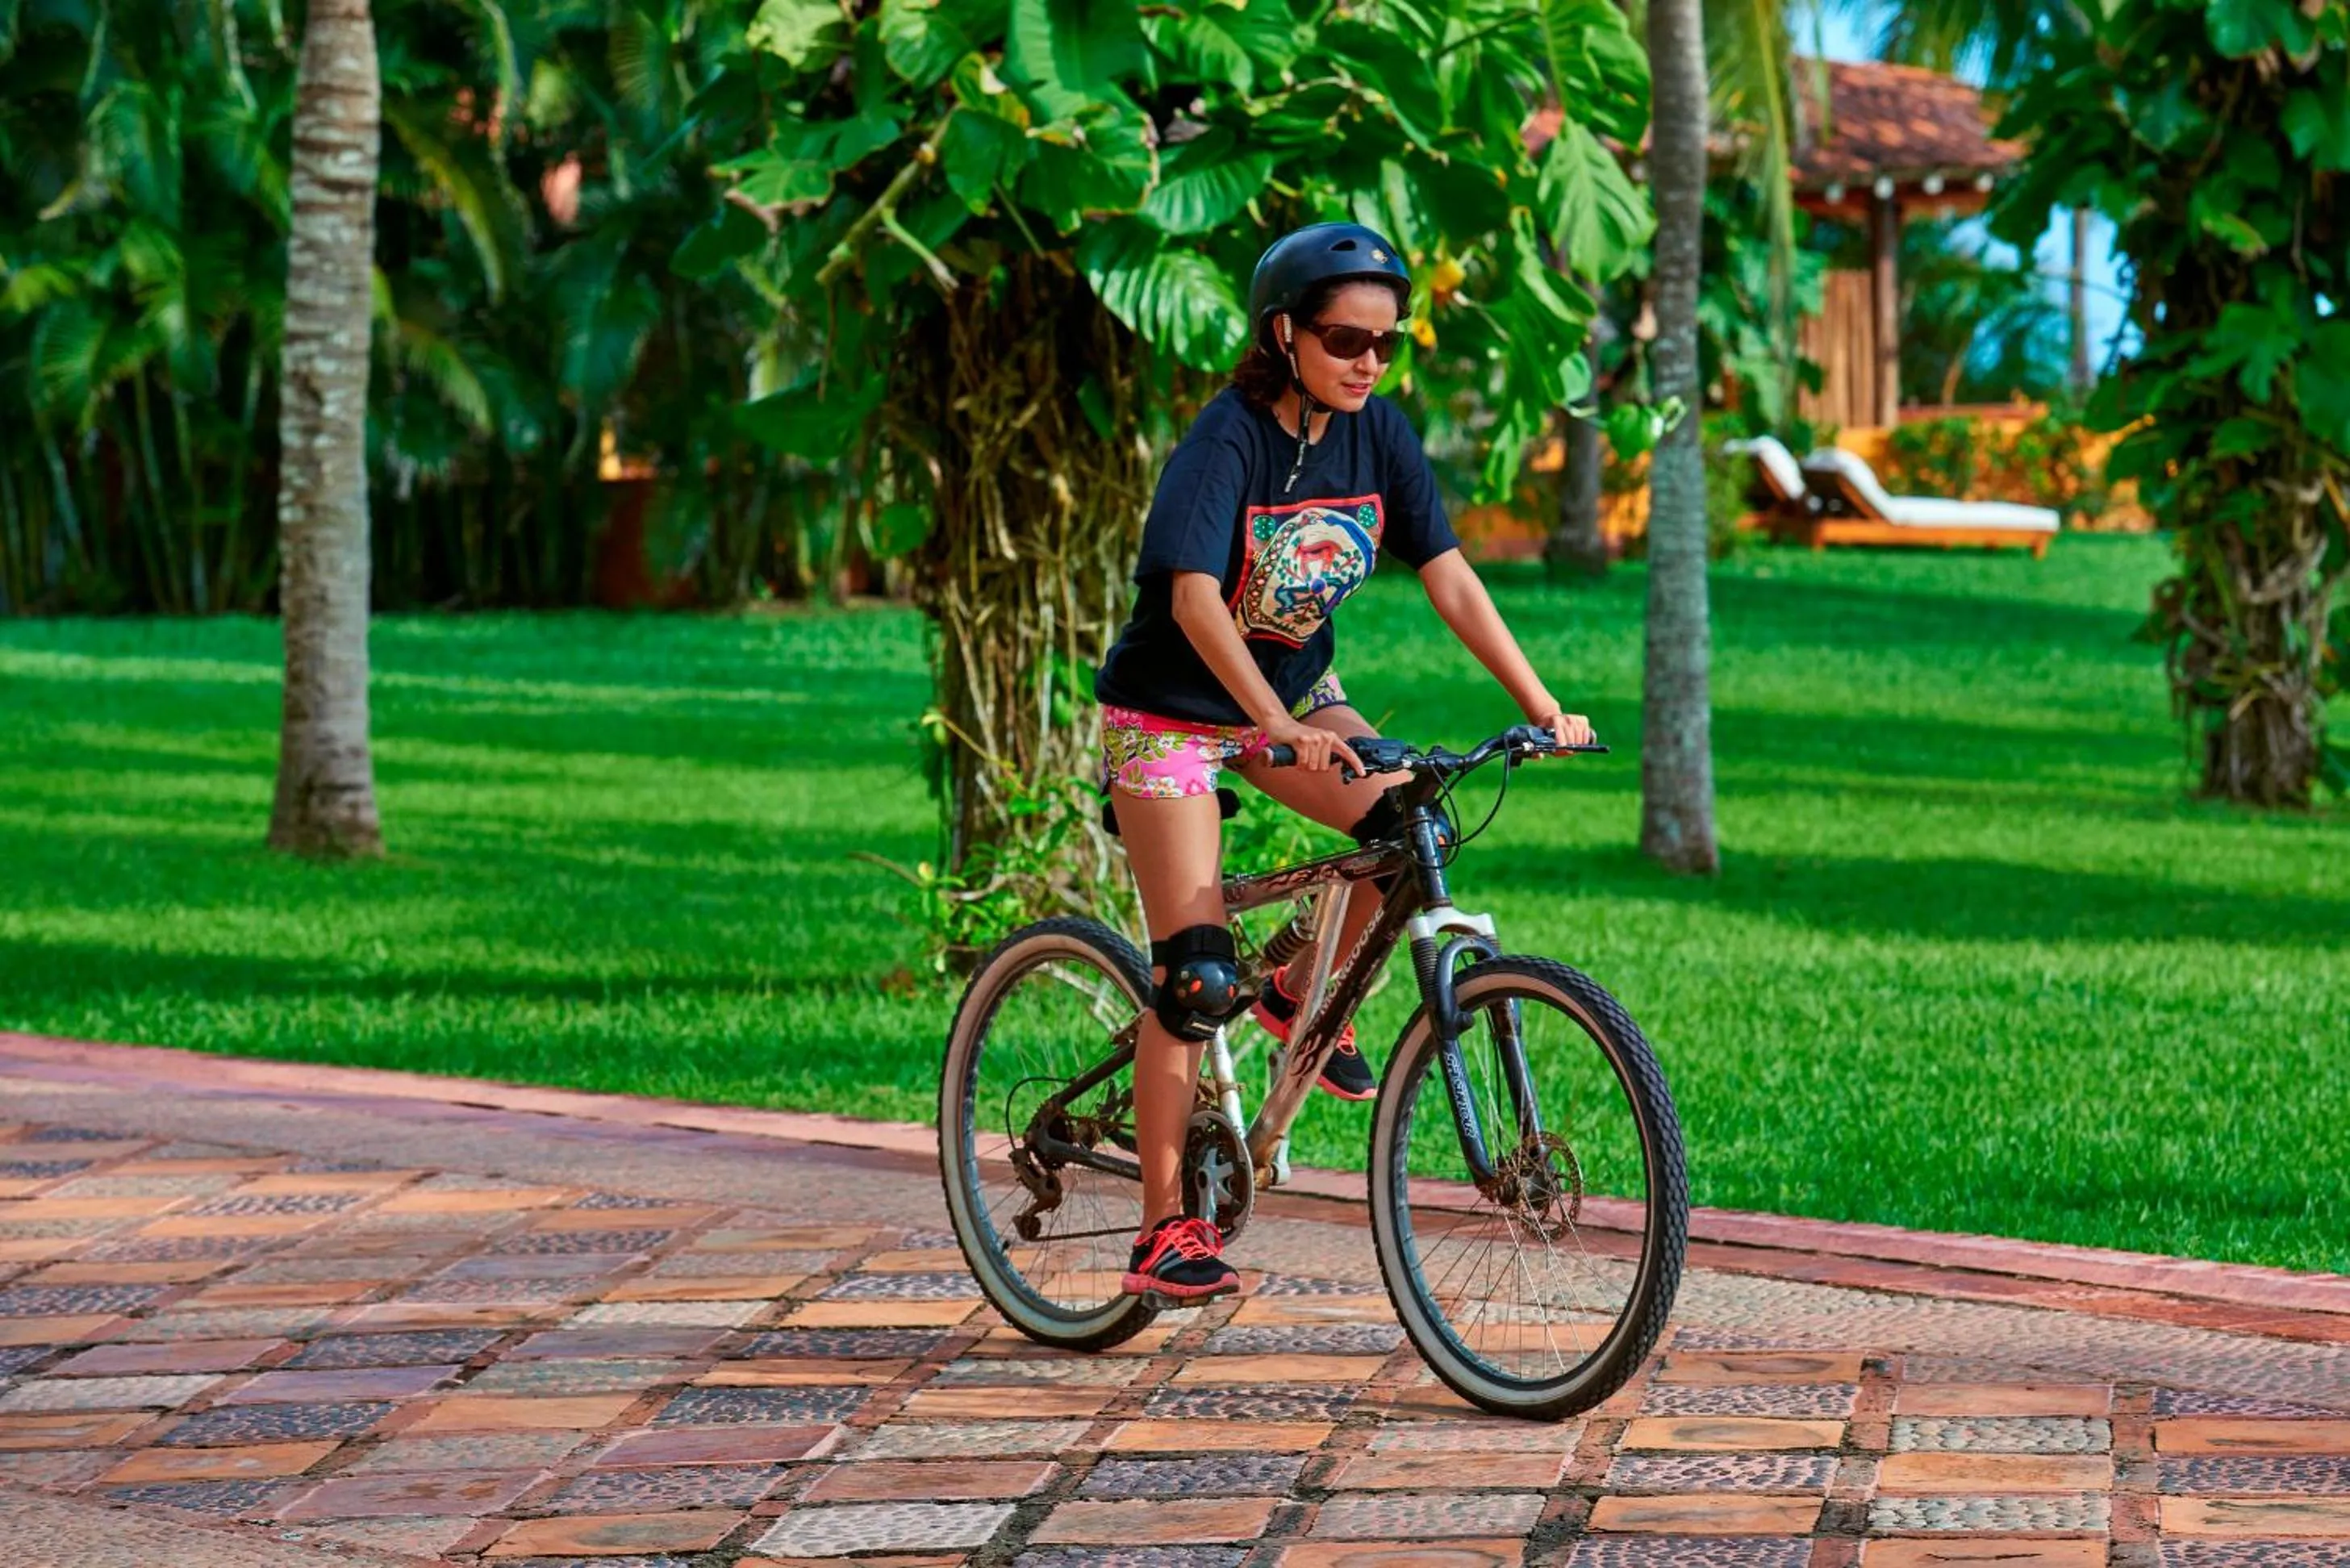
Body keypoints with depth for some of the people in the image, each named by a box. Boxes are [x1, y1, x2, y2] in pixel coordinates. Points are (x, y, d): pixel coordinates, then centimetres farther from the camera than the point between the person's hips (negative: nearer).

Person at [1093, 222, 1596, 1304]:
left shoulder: (1376, 434, -7)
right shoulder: (1227, 440, -24)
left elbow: (1447, 574, -9)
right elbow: (1196, 601, -36)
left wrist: (1541, 705, -19)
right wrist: (1279, 727, -48)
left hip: (1293, 692, 5)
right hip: (1174, 712, -5)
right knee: (1194, 976, -10)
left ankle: (1304, 996, 5)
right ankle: (1164, 1230, -3)